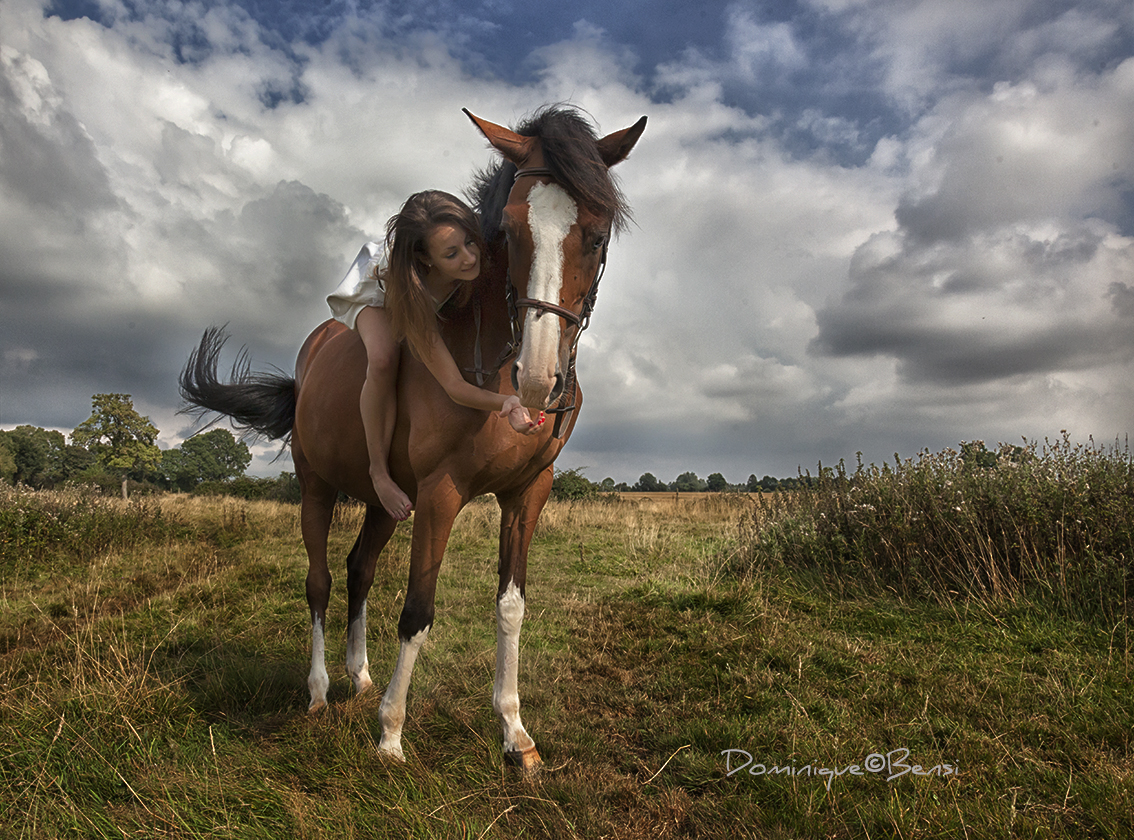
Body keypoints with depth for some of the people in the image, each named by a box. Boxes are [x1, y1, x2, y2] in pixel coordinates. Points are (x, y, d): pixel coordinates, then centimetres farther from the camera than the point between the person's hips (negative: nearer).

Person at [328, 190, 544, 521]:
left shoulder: (479, 253, -38)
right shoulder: (412, 297, -47)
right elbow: (454, 386, -46)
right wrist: (508, 402, -64)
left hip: (449, 294, 5)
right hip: (377, 292, -5)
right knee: (383, 359, -34)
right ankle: (379, 469, -15)